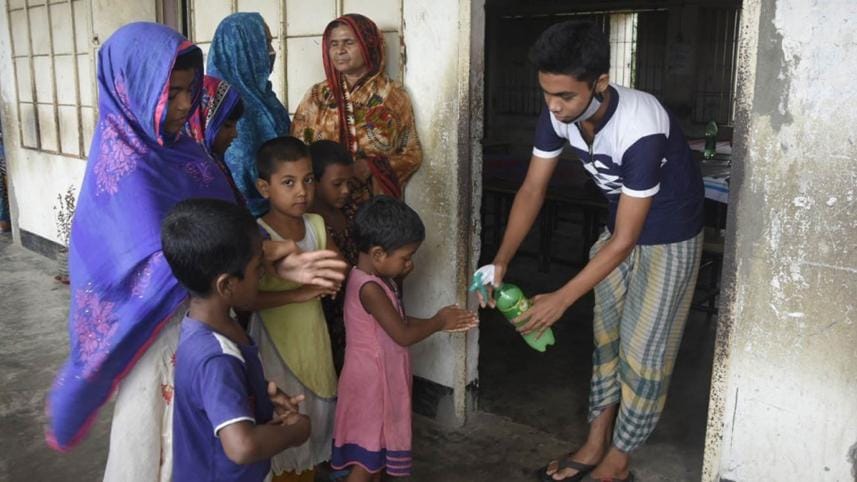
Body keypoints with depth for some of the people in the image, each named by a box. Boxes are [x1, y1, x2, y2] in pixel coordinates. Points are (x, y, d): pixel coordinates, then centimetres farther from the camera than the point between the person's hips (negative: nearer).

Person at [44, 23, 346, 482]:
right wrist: (259, 254, -21)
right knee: (169, 437, 11)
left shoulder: (182, 146, 4)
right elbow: (158, 266, -25)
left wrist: (277, 260, -16)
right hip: (165, 326, -7)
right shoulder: (124, 163, -20)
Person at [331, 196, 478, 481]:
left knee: (378, 447, 22)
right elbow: (403, 336, -26)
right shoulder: (369, 288, -27)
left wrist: (442, 323, 4)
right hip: (370, 382, -9)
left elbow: (399, 321, 13)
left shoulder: (379, 279, 3)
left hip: (383, 379, 9)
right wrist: (438, 322, -10)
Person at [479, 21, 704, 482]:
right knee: (606, 337, 13)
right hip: (620, 229, 7)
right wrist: (500, 261, -21)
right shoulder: (558, 115, -18)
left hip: (668, 239, -6)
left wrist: (561, 299, -31)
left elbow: (625, 240, -32)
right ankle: (595, 444, 28)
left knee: (643, 352, 1)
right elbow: (532, 190, -10)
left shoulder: (641, 130, -37)